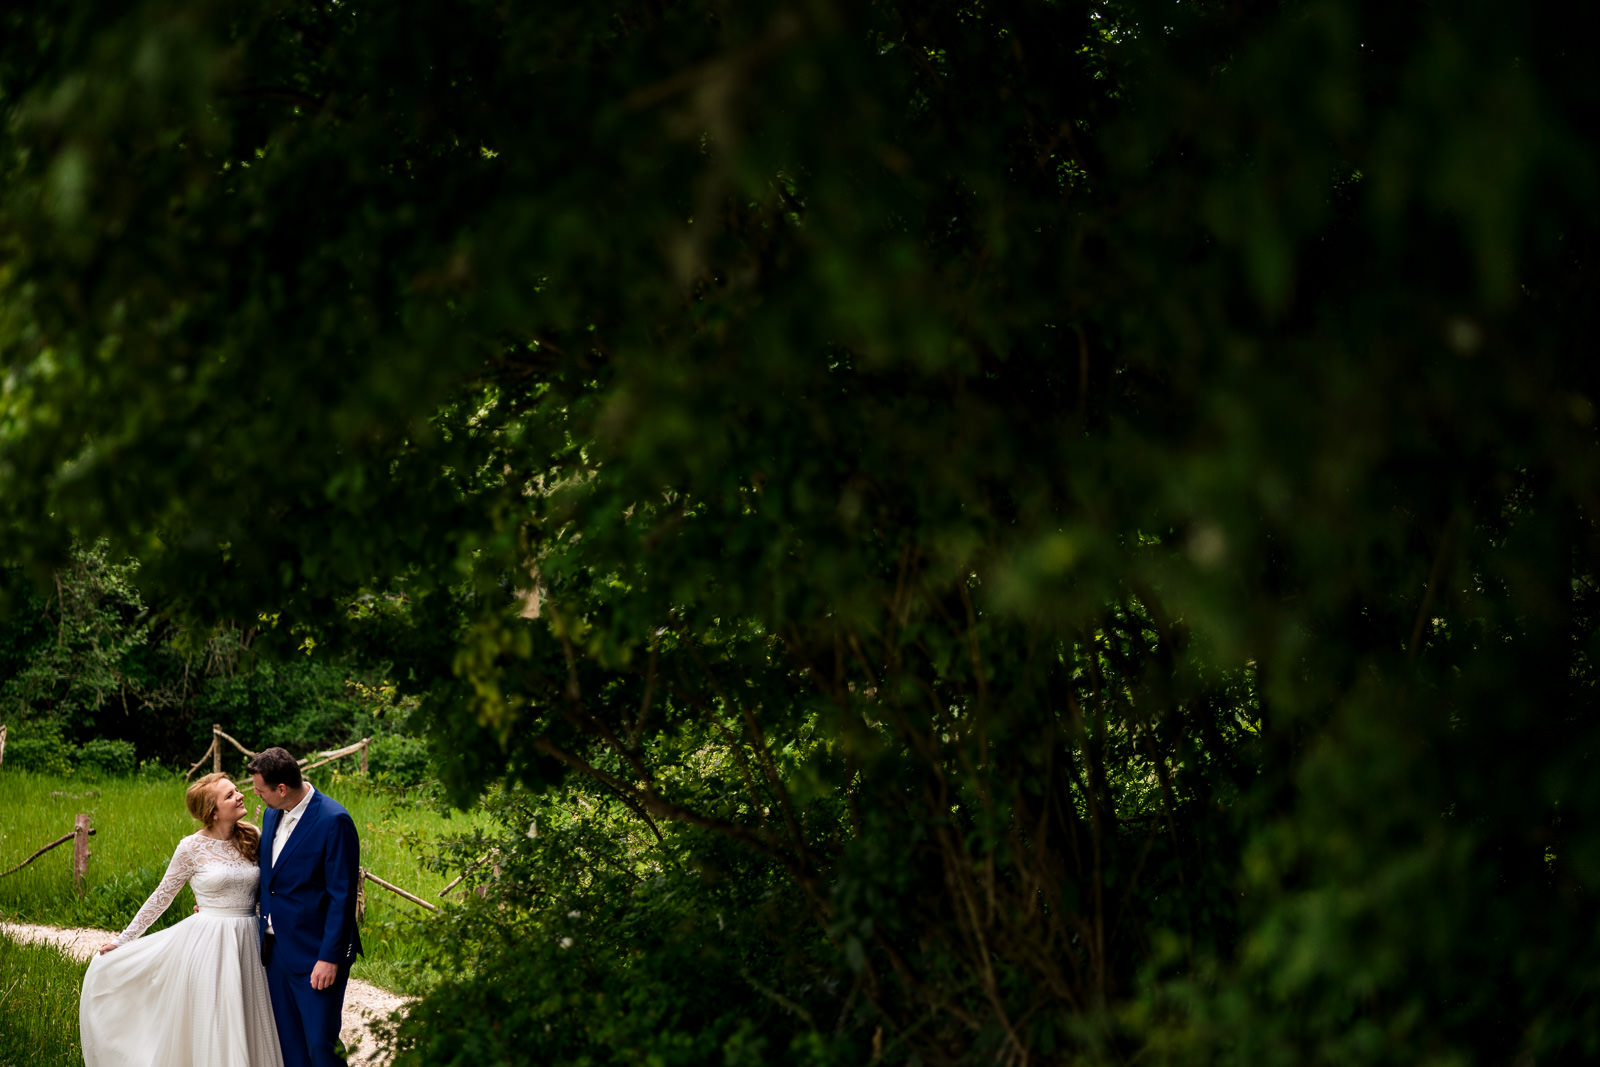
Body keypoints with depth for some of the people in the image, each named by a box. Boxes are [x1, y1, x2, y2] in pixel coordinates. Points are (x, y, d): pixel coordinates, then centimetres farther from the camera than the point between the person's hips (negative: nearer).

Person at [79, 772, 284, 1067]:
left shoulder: (251, 837, 3)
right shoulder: (192, 848, -7)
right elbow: (161, 897, 2)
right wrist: (124, 940, 5)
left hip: (246, 943, 4)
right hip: (207, 941, -4)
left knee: (245, 1028, 7)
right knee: (209, 1027, -2)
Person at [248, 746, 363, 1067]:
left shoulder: (334, 821, -17)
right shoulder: (273, 815, 8)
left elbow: (342, 896, -17)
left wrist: (330, 957, -19)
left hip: (316, 954, -8)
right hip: (277, 950, 8)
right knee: (288, 1041, 13)